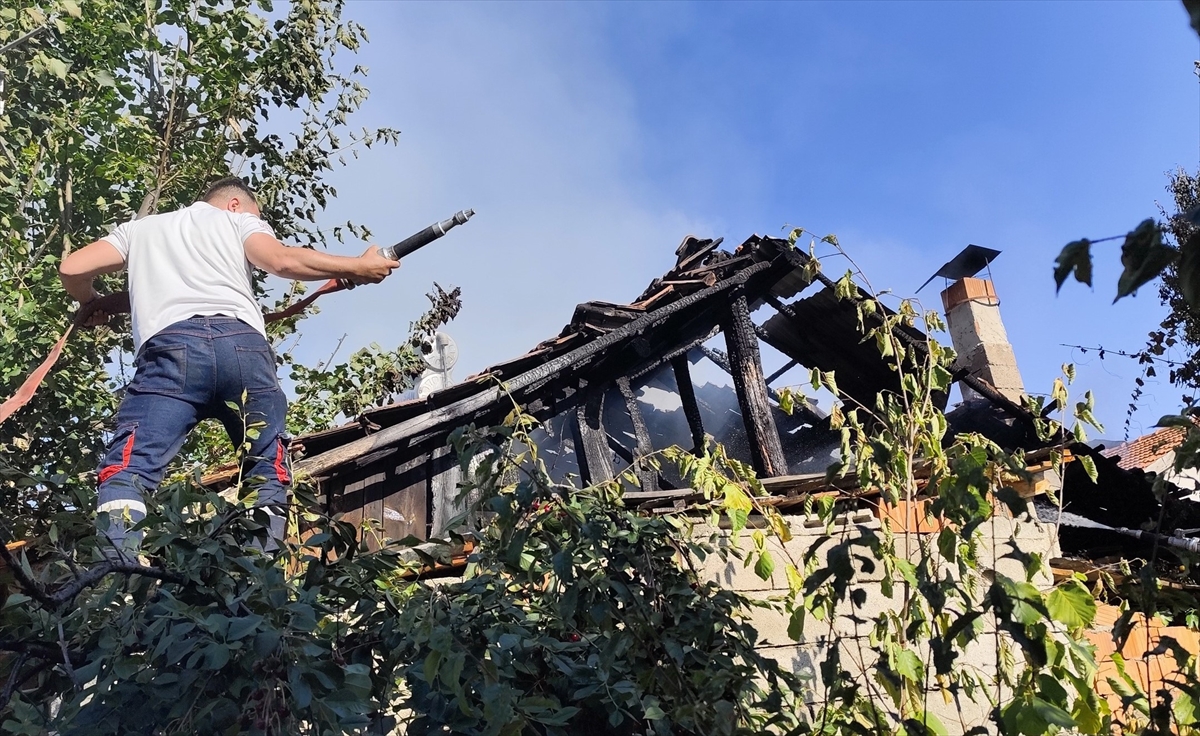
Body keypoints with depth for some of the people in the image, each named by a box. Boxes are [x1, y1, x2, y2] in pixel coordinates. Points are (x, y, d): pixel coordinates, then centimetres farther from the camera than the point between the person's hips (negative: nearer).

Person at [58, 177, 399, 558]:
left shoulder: (139, 228, 37)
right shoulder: (240, 220, 28)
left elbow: (72, 269, 25)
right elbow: (282, 261, 6)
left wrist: (93, 305, 47)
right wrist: (358, 266, 16)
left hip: (171, 344, 1)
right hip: (242, 342, 0)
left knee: (128, 468, -7)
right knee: (270, 470, 12)